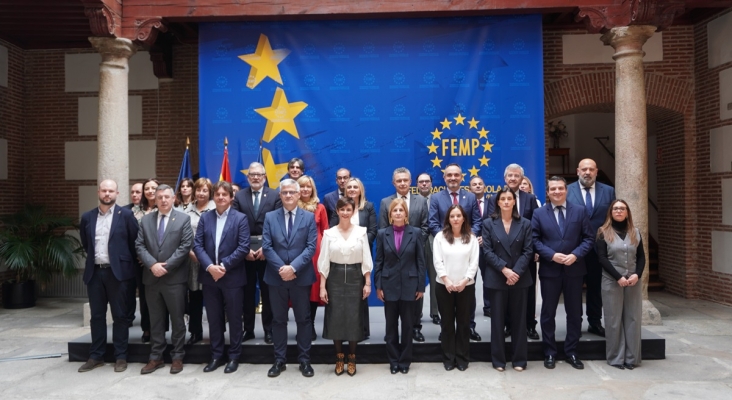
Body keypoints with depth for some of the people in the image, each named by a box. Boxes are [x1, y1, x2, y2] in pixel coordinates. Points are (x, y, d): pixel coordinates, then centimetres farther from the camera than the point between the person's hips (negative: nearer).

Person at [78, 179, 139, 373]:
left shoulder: (126, 215, -4)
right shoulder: (87, 217, 8)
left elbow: (135, 242, 0)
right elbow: (85, 243, 20)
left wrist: (127, 263, 3)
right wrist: (94, 257, 16)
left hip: (118, 271, -4)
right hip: (95, 272, 4)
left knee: (120, 316, 3)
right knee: (96, 316, 11)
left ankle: (121, 357, 12)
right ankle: (96, 356, 21)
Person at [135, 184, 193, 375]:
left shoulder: (183, 219, 0)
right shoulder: (146, 220, 10)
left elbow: (185, 245, -9)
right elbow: (139, 245, 3)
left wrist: (166, 265, -14)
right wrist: (152, 264, -13)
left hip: (174, 278, -3)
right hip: (151, 277, 3)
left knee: (177, 319, 4)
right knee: (155, 320, 11)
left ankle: (177, 357, 15)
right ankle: (156, 357, 20)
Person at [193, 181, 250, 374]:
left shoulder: (240, 218, -3)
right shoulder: (205, 218, 8)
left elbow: (243, 247, -10)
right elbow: (197, 245, 0)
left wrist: (224, 265, -17)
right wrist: (209, 266, -14)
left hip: (232, 277, -3)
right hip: (209, 276, 3)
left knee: (234, 318, 6)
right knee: (214, 318, 12)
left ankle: (234, 356, 19)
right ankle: (216, 356, 24)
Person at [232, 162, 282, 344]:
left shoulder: (275, 196, 2)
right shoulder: (239, 196, 6)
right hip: (245, 249, 1)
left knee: (267, 292, 6)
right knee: (247, 292, 8)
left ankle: (268, 330, 15)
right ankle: (248, 329, 19)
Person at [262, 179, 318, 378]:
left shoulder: (309, 217, 1)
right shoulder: (270, 217, 5)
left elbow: (311, 247, -7)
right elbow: (266, 247, -3)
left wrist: (293, 267, -18)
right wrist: (281, 268, -14)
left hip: (301, 277, -1)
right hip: (276, 277, 1)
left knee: (303, 319, 7)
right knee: (278, 320, 10)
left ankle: (304, 360, 18)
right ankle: (279, 360, 21)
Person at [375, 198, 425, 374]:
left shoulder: (416, 233, -1)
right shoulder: (382, 234, 2)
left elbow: (421, 261, -1)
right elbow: (379, 262, 3)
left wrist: (421, 286, -4)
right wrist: (378, 286, -2)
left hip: (409, 285, -1)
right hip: (389, 286, 1)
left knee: (407, 325, 8)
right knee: (391, 325, 9)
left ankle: (405, 361, 21)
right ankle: (393, 361, 22)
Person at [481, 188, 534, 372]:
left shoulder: (525, 224, 5)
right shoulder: (489, 223, 2)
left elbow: (528, 251, -1)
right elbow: (487, 251, -5)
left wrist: (516, 271, -13)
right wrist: (505, 269, -15)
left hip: (520, 278, 1)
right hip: (496, 279, -1)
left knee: (519, 319, 7)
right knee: (498, 319, 5)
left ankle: (519, 359, 17)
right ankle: (498, 359, 15)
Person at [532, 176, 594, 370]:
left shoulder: (579, 211, 4)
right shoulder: (539, 213, 2)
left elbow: (589, 238, 1)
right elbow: (534, 240, -3)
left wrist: (576, 255, -14)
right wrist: (552, 255, -16)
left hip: (574, 269, 1)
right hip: (549, 270, -1)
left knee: (575, 313, 9)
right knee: (548, 313, 6)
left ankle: (571, 352, 23)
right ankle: (550, 353, 18)